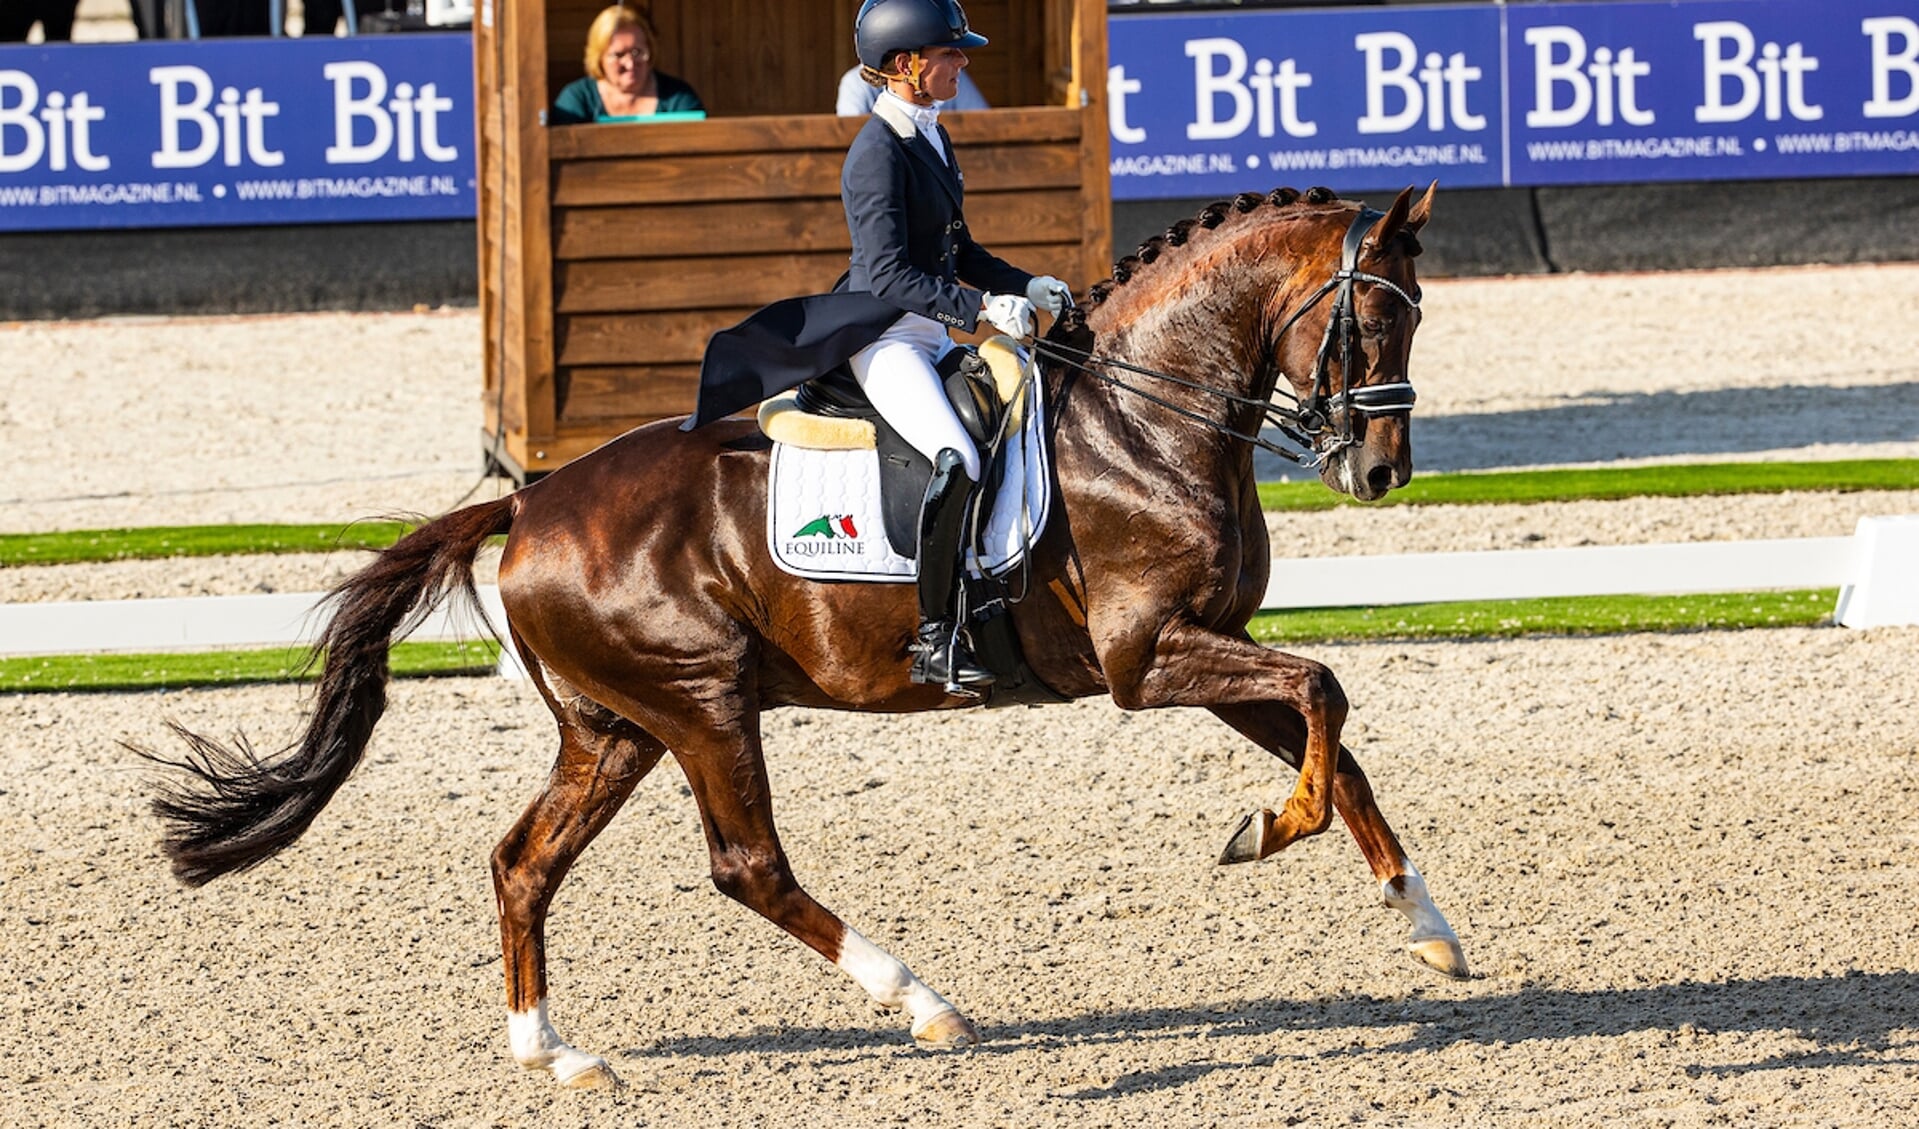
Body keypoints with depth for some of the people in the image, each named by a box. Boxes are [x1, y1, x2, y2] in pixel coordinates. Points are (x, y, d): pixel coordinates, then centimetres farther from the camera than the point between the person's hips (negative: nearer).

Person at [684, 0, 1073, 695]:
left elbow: (958, 253, 23)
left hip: (932, 338, 10)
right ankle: (936, 639, -26)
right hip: (883, 341, -10)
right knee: (958, 460, -29)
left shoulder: (932, 140, 15)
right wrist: (983, 309, -26)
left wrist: (1027, 287, 8)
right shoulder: (880, 153, -14)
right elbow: (890, 273, -20)